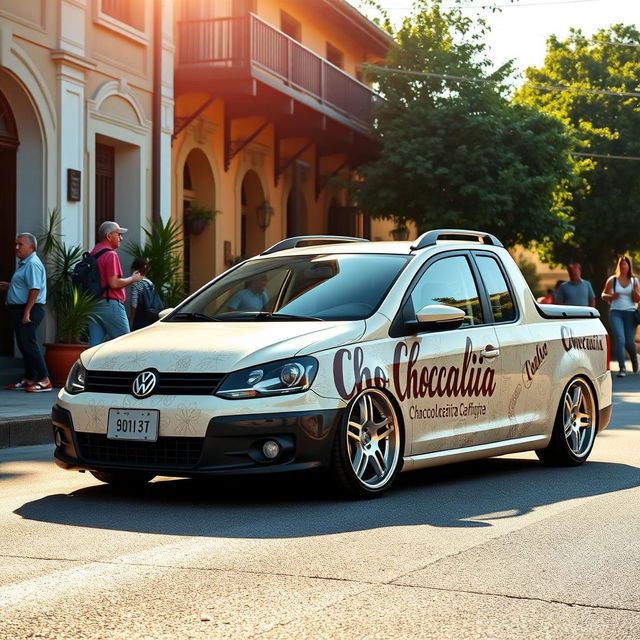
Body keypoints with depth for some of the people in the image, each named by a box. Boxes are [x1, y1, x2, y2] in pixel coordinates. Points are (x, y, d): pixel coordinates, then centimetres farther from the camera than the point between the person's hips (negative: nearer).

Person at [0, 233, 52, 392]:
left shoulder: (33, 264, -15)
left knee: (29, 344, -12)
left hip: (29, 309, -11)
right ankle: (29, 379, 18)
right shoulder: (24, 263, 18)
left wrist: (27, 312, -25)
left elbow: (34, 289, -22)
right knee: (23, 345, 12)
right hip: (18, 309, 11)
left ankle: (44, 380, -11)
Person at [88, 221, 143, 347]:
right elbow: (114, 283, -18)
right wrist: (132, 279, -4)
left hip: (92, 305, 8)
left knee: (94, 344, 5)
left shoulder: (92, 254, 16)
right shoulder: (110, 255, -11)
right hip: (110, 304, -8)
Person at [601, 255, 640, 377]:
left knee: (629, 342, 3)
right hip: (616, 312, -1)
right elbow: (603, 295, 10)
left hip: (630, 313, 1)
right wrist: (611, 296, -11)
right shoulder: (612, 280, 4)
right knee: (620, 339, -16)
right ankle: (622, 368, -13)